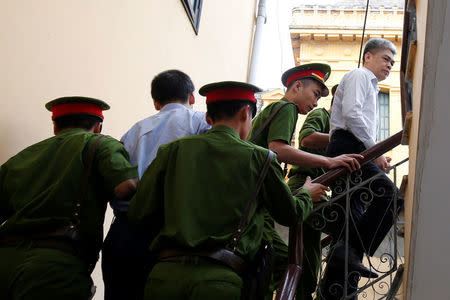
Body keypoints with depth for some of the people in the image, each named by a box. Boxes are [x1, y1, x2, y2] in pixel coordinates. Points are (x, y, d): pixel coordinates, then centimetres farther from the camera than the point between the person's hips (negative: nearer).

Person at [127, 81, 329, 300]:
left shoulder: (172, 150, 7)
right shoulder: (258, 157, 5)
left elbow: (138, 214, 6)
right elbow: (291, 215, 16)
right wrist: (307, 194, 39)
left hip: (164, 275, 3)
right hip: (219, 279, -2)